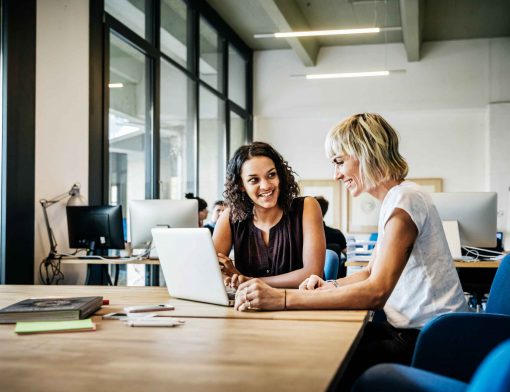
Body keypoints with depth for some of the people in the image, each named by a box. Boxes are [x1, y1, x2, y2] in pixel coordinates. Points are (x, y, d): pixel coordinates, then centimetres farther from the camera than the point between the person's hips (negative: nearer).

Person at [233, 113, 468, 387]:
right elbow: (372, 273, 19)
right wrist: (330, 286, -1)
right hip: (412, 328, 9)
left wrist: (282, 299, -31)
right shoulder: (394, 199, 13)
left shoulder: (404, 200, -19)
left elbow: (375, 292, -28)